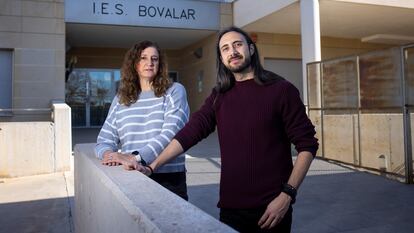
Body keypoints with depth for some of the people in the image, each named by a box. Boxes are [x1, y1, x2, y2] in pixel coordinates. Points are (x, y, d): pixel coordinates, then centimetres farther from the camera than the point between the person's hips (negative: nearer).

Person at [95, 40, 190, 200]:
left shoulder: (174, 91, -1)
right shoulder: (120, 100, 10)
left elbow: (171, 133, -14)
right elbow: (104, 141, 9)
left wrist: (136, 158, -25)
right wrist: (109, 154, -14)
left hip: (169, 180, -2)